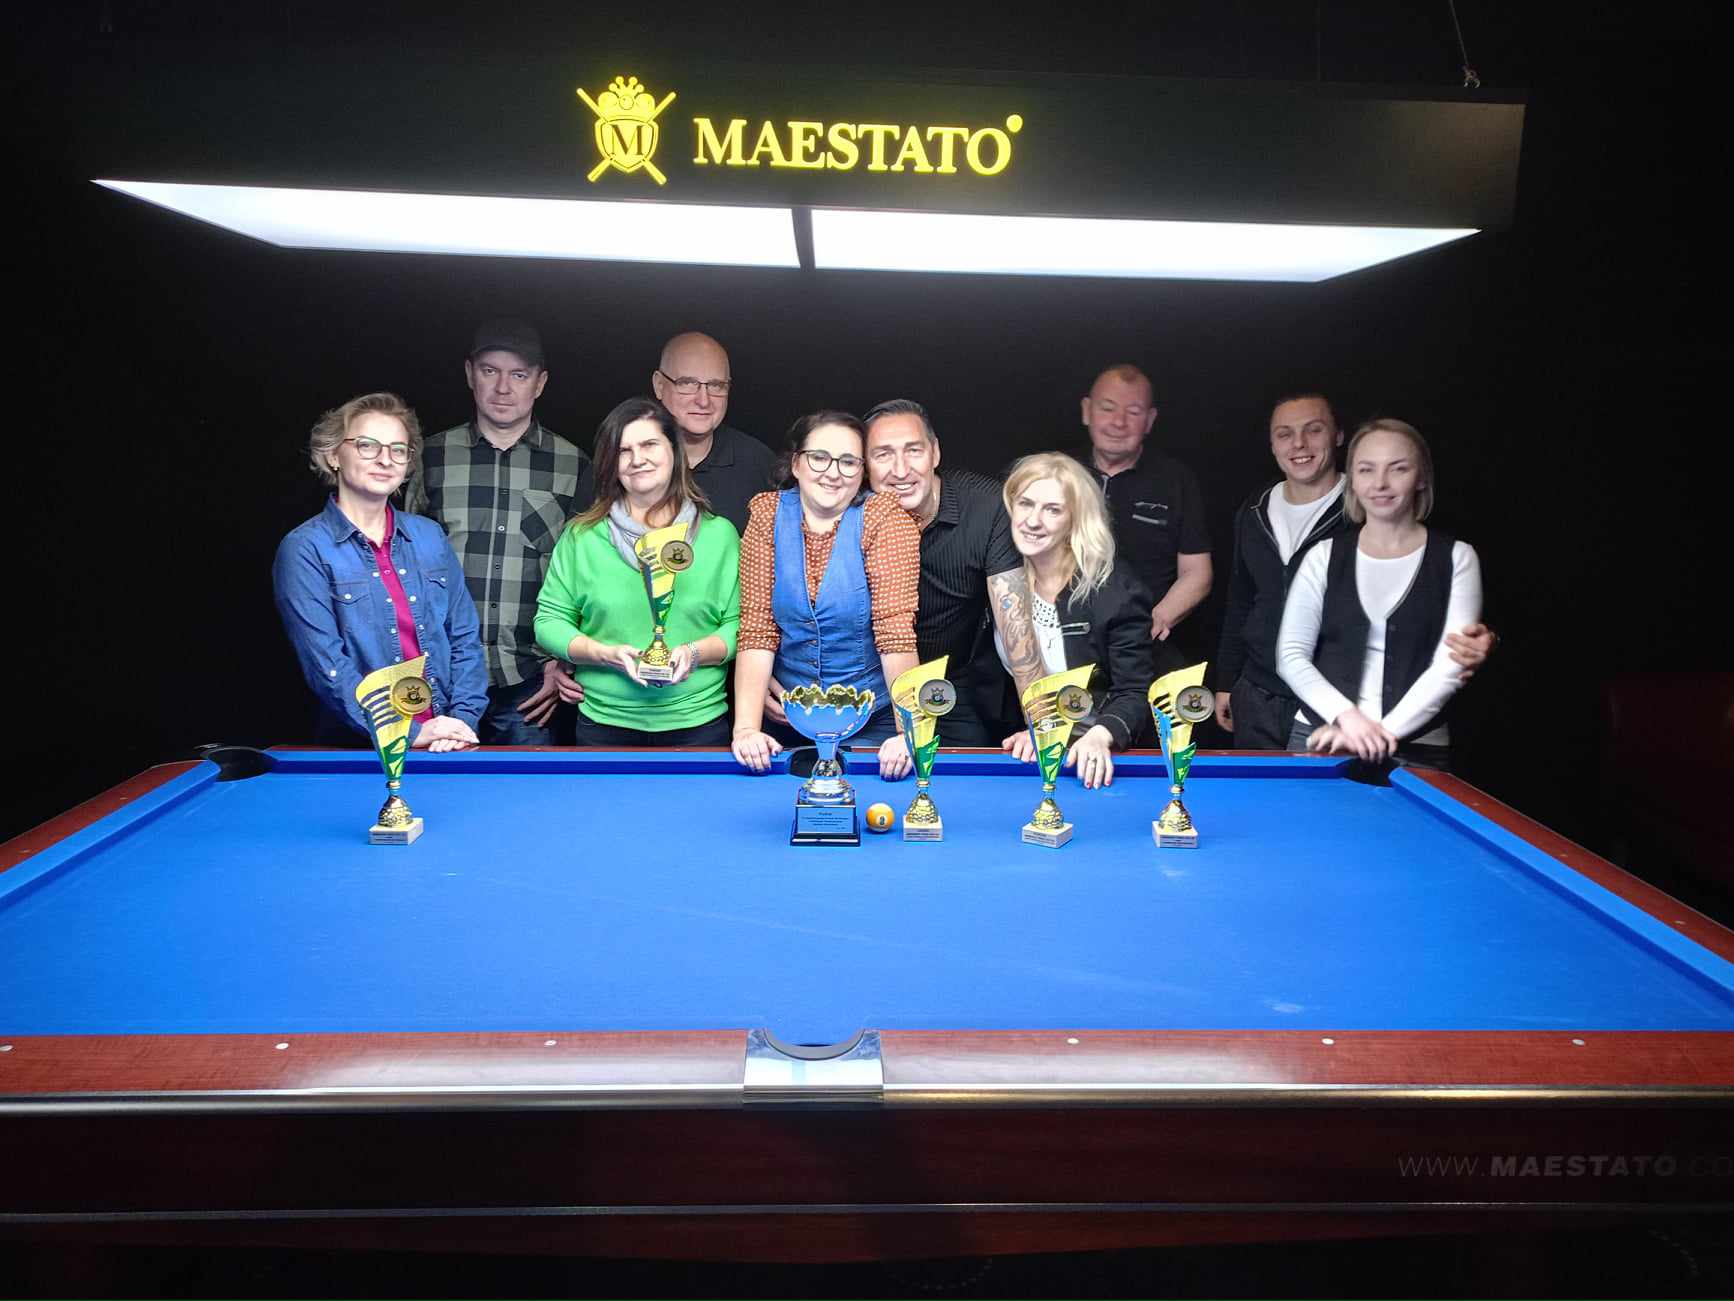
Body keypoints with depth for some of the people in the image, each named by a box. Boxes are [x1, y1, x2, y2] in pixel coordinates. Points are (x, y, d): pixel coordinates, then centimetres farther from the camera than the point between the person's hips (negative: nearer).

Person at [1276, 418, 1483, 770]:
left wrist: (1386, 731, -17)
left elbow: (1451, 666, -8)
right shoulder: (1324, 556, 4)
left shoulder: (1456, 558, 1)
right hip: (1321, 738, 1)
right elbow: (1291, 656, -2)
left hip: (1417, 751, -1)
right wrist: (1346, 715, -16)